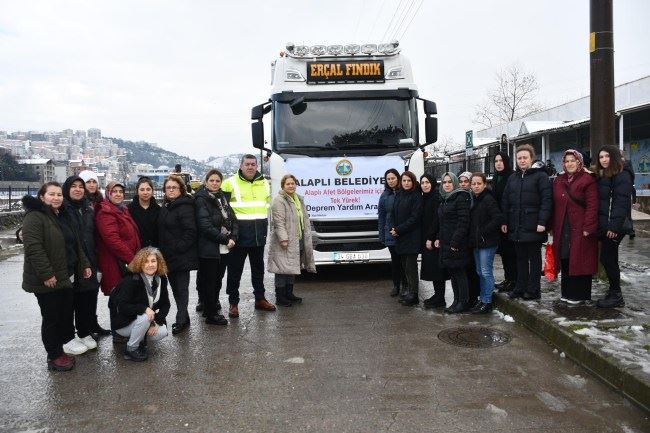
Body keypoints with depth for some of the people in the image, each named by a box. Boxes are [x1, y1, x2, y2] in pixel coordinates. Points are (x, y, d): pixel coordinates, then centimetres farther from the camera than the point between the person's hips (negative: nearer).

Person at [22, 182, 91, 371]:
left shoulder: (62, 217, 15)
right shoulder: (34, 217, -14)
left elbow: (75, 244, 21)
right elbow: (33, 248, -23)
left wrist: (84, 264, 16)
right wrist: (46, 274, -25)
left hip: (65, 276, 8)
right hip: (47, 281, -8)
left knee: (67, 312, 17)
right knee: (51, 317, 2)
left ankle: (66, 341, 35)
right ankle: (54, 356, 14)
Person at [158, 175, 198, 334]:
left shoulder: (185, 206, -13)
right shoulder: (165, 207, 14)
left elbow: (190, 231, -20)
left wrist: (178, 248, -21)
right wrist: (162, 250, 12)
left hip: (182, 255, -9)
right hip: (168, 256, 9)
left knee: (181, 287, -2)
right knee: (175, 286, 15)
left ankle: (181, 319, 6)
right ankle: (183, 317, 26)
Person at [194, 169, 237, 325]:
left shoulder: (222, 198, 13)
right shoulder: (201, 200, -9)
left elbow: (233, 220, 11)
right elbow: (206, 226, -18)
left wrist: (233, 238, -6)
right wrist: (225, 239, -15)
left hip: (224, 248, 7)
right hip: (209, 249, -7)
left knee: (217, 280, 15)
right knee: (209, 281, 2)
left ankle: (213, 305, 32)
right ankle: (211, 315, 11)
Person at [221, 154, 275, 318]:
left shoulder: (264, 183, 11)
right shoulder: (230, 183, -6)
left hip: (259, 234, 5)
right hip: (239, 234, -5)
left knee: (258, 267, 15)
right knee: (235, 269, 2)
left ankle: (260, 299, 27)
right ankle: (233, 303, 12)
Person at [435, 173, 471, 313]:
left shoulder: (461, 197, -11)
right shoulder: (444, 199, 16)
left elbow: (463, 222, -17)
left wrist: (455, 242, -21)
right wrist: (438, 238, 13)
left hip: (457, 243, -9)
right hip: (445, 243, 9)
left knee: (459, 271, -2)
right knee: (452, 271, 12)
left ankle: (463, 302, 8)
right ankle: (457, 300, 21)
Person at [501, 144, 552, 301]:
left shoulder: (540, 176, -4)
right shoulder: (512, 178, 15)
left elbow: (546, 200, -12)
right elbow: (505, 201, 13)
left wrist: (542, 222, -18)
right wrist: (504, 221, 6)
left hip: (533, 226, -5)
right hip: (516, 226, 5)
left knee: (534, 258, 6)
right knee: (520, 258, 12)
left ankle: (533, 289, 13)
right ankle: (520, 288, 21)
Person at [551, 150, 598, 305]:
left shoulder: (587, 180, -6)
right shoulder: (558, 180, 13)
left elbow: (592, 206, -12)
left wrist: (588, 228, -17)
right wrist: (553, 227, 8)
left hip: (580, 228, -5)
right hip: (562, 228, 6)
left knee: (579, 261, 1)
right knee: (565, 260, 9)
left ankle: (580, 294, 11)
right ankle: (567, 292, 19)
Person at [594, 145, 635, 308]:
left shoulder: (622, 175, -11)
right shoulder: (603, 176, 17)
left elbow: (621, 203, -19)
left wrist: (614, 227, -24)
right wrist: (602, 225, 13)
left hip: (614, 227, -9)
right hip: (604, 225, 9)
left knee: (607, 258, -5)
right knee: (609, 258, 13)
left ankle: (616, 296, 6)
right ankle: (614, 293, 22)